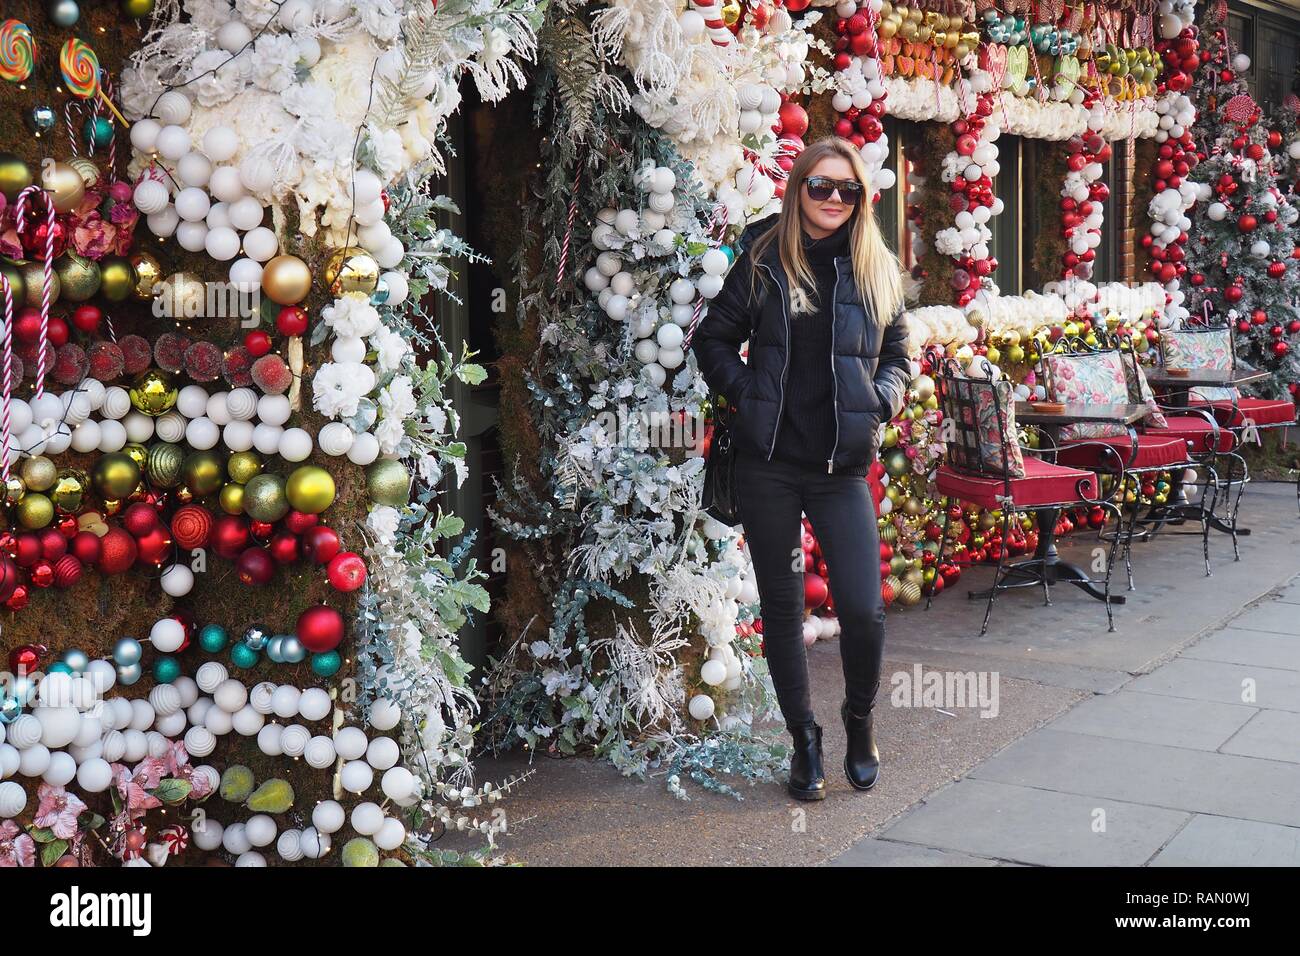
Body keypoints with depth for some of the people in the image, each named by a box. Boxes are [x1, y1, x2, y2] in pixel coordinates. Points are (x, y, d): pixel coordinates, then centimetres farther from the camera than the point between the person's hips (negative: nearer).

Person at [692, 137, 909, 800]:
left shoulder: (876, 271, 7)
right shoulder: (763, 261, 2)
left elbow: (896, 357, 16)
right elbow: (713, 339, 9)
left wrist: (880, 401, -3)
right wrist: (745, 392, -5)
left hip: (842, 466, 0)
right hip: (769, 463, 0)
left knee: (863, 608, -9)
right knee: (781, 608, 8)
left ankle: (860, 721, 21)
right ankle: (803, 740, 25)